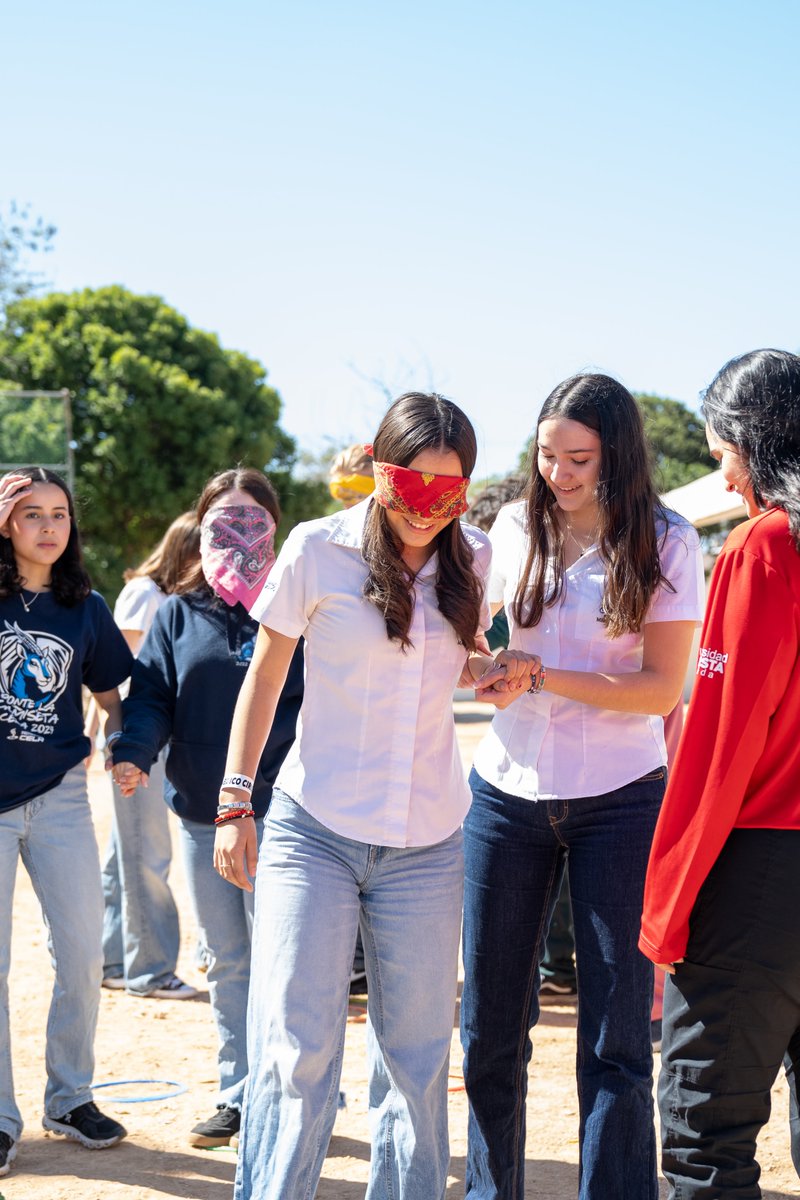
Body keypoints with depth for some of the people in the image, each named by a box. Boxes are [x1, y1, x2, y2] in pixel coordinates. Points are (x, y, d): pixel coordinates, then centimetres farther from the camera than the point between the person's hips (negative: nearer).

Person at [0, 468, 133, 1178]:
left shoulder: (85, 607, 6)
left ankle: (71, 1097, 22)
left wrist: (122, 747, -3)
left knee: (83, 952, 4)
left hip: (60, 798, 3)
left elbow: (110, 696, 12)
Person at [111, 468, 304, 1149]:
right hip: (202, 814, 4)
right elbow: (151, 694, 5)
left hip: (277, 811, -4)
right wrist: (133, 752, -15)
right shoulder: (179, 614, 10)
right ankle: (238, 1094, 23)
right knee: (226, 961, 12)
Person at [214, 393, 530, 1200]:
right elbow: (263, 677, 2)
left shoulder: (471, 563, 4)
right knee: (297, 1046, -7)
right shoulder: (319, 550, -6)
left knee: (417, 1053, 9)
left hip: (427, 844, 3)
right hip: (314, 831, -3)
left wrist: (496, 671, -2)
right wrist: (234, 803, 1)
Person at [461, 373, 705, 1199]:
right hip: (508, 794, 3)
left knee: (615, 1037, -2)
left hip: (618, 803, -3)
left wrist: (544, 677, -18)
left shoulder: (665, 543, -4)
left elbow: (662, 688, -9)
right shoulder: (516, 528, 4)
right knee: (490, 1023, 9)